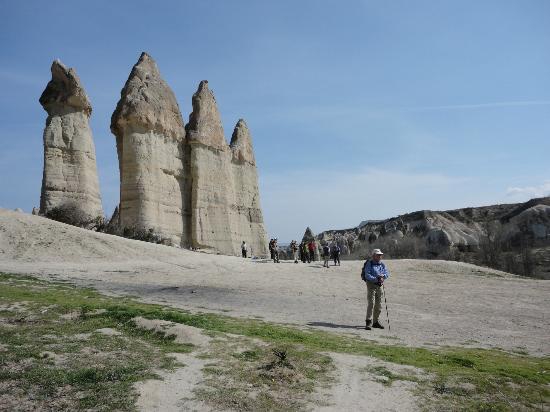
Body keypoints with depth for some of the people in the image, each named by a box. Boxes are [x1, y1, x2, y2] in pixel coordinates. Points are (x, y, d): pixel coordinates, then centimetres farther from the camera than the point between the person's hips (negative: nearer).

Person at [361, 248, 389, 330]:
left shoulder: (382, 264, 12)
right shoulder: (369, 263, -8)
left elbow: (387, 273, 8)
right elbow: (367, 275, -16)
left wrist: (383, 276, -14)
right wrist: (376, 279, -27)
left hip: (379, 286, 7)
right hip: (371, 285, -7)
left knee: (378, 305, 12)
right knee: (371, 304, -13)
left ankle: (376, 322, 24)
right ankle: (368, 322, -8)